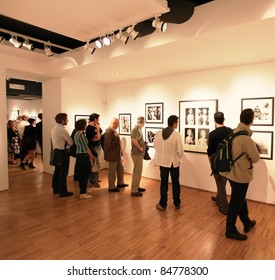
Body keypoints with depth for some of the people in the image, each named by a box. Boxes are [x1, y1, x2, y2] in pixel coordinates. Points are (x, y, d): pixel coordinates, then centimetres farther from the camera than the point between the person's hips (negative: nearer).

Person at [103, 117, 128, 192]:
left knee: (120, 169, 19)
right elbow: (110, 145, -25)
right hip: (112, 155, -10)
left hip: (117, 154, 10)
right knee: (112, 171, 2)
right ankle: (111, 187, 16)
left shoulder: (114, 131, 11)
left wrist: (120, 152, 17)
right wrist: (116, 137, -25)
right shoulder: (108, 132, -21)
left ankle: (120, 183, 35)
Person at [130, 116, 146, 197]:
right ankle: (134, 191, 6)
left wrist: (143, 144, 8)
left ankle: (137, 187, 32)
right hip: (137, 154, -10)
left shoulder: (138, 129, 13)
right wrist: (140, 148, -21)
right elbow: (134, 140, -32)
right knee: (137, 172, -3)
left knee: (138, 171, 19)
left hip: (139, 154, 10)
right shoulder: (136, 129, -18)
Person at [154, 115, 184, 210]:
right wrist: (179, 158, 7)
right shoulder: (177, 134, -17)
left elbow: (155, 146, 4)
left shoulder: (159, 133, -7)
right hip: (174, 162, -2)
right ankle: (177, 203, 27)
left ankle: (162, 204, 19)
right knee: (175, 183, 15)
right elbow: (180, 150, -13)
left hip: (162, 161, 2)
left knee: (164, 183, 12)